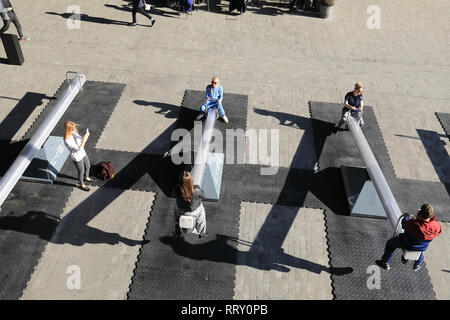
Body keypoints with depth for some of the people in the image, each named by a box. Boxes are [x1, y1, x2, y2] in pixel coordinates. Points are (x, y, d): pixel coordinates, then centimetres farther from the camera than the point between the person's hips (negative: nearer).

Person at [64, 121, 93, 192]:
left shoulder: (74, 133, -12)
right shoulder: (67, 141, -33)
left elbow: (81, 140, 3)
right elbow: (79, 148, -32)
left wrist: (86, 136, -18)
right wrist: (84, 140, -38)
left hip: (83, 153, 7)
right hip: (77, 158, -7)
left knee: (88, 166, 28)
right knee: (81, 171, 15)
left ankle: (86, 177, 58)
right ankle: (82, 185, 42)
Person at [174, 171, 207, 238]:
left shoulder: (176, 190, -34)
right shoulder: (196, 191, -39)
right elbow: (203, 195, -15)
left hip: (182, 210, 1)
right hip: (195, 211, -1)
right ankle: (201, 232, 56)